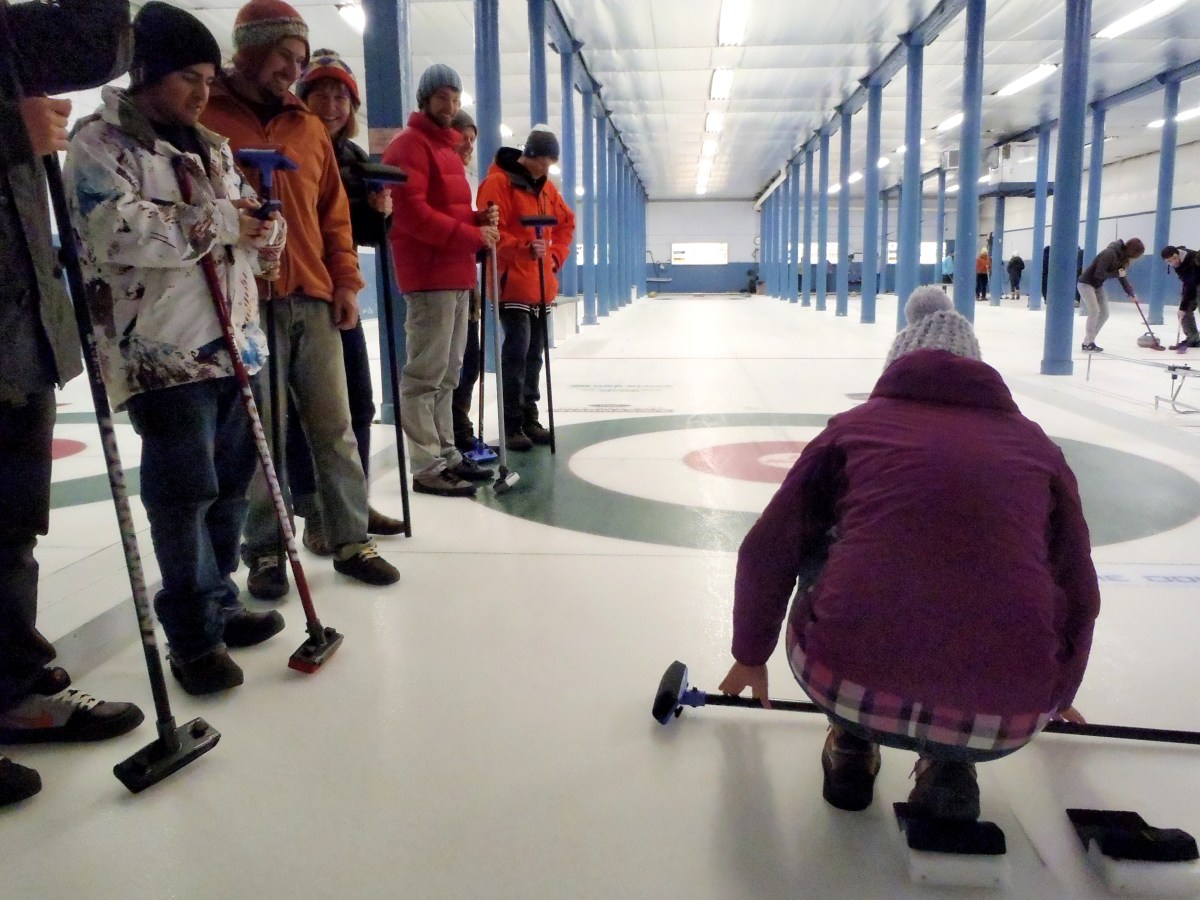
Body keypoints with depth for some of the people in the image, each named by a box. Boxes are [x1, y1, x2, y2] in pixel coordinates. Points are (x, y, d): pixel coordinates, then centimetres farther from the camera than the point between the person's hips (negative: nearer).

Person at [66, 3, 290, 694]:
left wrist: (262, 229, -4)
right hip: (161, 348, -7)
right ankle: (195, 635, 5)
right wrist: (218, 222, -16)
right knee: (186, 489, -7)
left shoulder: (213, 146, 19)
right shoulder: (100, 143, -2)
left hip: (233, 341, 7)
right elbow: (115, 228, -18)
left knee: (233, 480, 11)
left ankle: (221, 603, 26)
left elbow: (254, 219, 21)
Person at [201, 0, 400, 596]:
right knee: (261, 434, 1)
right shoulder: (203, 117, 1)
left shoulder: (309, 127, 16)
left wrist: (345, 280, 9)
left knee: (334, 426, 6)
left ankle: (351, 540, 15)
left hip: (315, 299, 5)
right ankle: (265, 552, 14)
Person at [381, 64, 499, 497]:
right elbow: (411, 212, -18)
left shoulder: (448, 148, 23)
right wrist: (472, 235, -18)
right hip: (430, 275, -10)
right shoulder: (409, 145, -7)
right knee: (426, 374, -9)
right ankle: (427, 467, -6)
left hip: (456, 274, 10)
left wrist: (479, 220, 6)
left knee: (448, 373, 13)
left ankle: (446, 454, 21)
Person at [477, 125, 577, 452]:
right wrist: (525, 249, -30)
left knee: (534, 354, 11)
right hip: (513, 284, -8)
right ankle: (512, 425, -4)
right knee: (517, 351, -11)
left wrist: (556, 255, 10)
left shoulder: (546, 186, 14)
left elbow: (566, 222, 24)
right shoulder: (498, 182, -9)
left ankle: (529, 418, 19)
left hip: (542, 286, 8)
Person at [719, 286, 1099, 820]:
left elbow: (766, 554, 17)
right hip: (1006, 721, 1)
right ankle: (948, 763, 18)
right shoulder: (1035, 444, 17)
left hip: (845, 684, -1)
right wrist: (1059, 693, 46)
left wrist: (751, 654, 35)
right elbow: (1078, 591, 27)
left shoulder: (855, 425, 13)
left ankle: (851, 745, 24)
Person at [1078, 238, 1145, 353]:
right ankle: (1087, 344, -11)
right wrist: (1116, 273, -20)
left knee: (1104, 314, 3)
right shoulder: (1109, 253, -25)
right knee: (1094, 311, -17)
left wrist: (1131, 293, 18)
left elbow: (1122, 276, 14)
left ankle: (1090, 341, 9)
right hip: (1086, 283, -9)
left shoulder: (1122, 257, 2)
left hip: (1098, 286, 9)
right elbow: (1099, 274, -29)